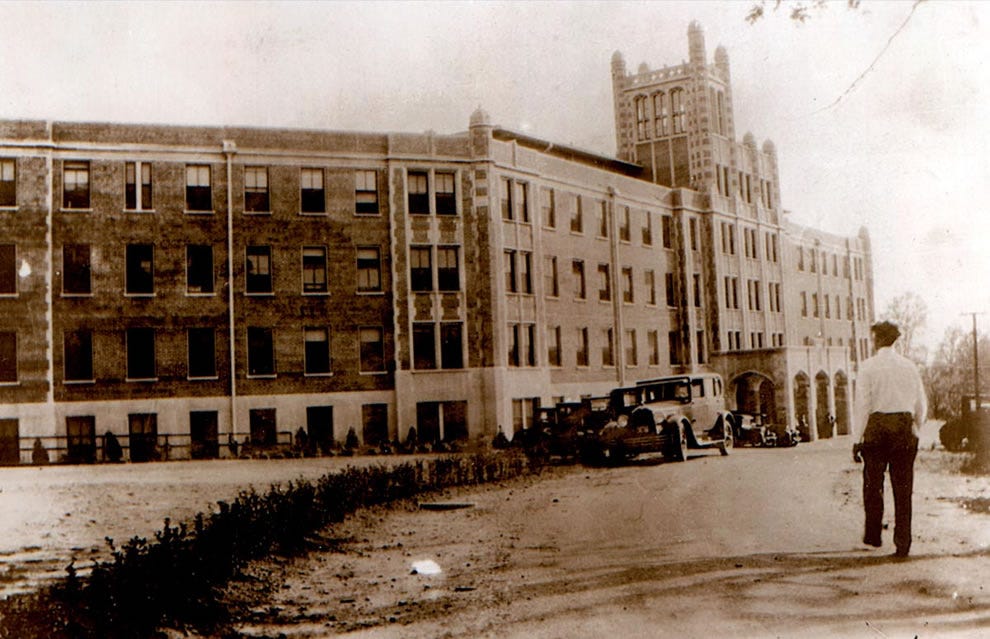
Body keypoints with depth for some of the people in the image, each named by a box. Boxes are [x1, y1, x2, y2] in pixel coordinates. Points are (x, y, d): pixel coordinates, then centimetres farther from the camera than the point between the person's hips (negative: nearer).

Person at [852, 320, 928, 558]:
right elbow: (922, 405, 11)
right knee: (903, 487, 5)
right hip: (905, 427, 3)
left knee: (873, 484, 12)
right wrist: (915, 430, 25)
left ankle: (873, 535, 19)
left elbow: (862, 405, -8)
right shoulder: (909, 365, 7)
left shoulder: (868, 366, -5)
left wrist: (857, 439, -5)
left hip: (877, 427, -3)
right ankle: (903, 543, 5)